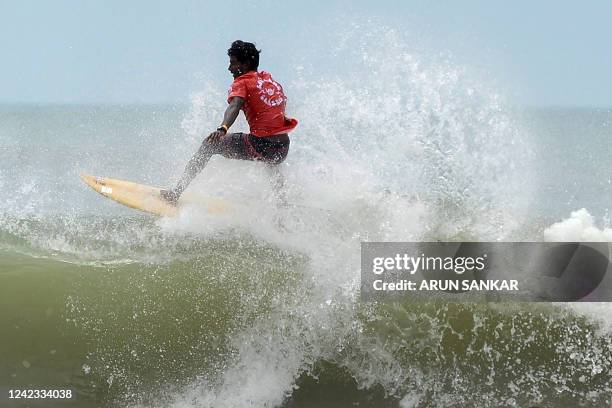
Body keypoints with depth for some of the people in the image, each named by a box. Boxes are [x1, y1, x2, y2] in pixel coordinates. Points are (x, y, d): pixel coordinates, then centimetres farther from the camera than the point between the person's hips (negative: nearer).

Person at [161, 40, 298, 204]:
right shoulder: (270, 79, 18)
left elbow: (235, 106, -21)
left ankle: (177, 192, 2)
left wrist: (222, 129, -38)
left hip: (261, 145, -7)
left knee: (210, 144, 6)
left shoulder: (242, 82, -1)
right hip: (283, 148, 7)